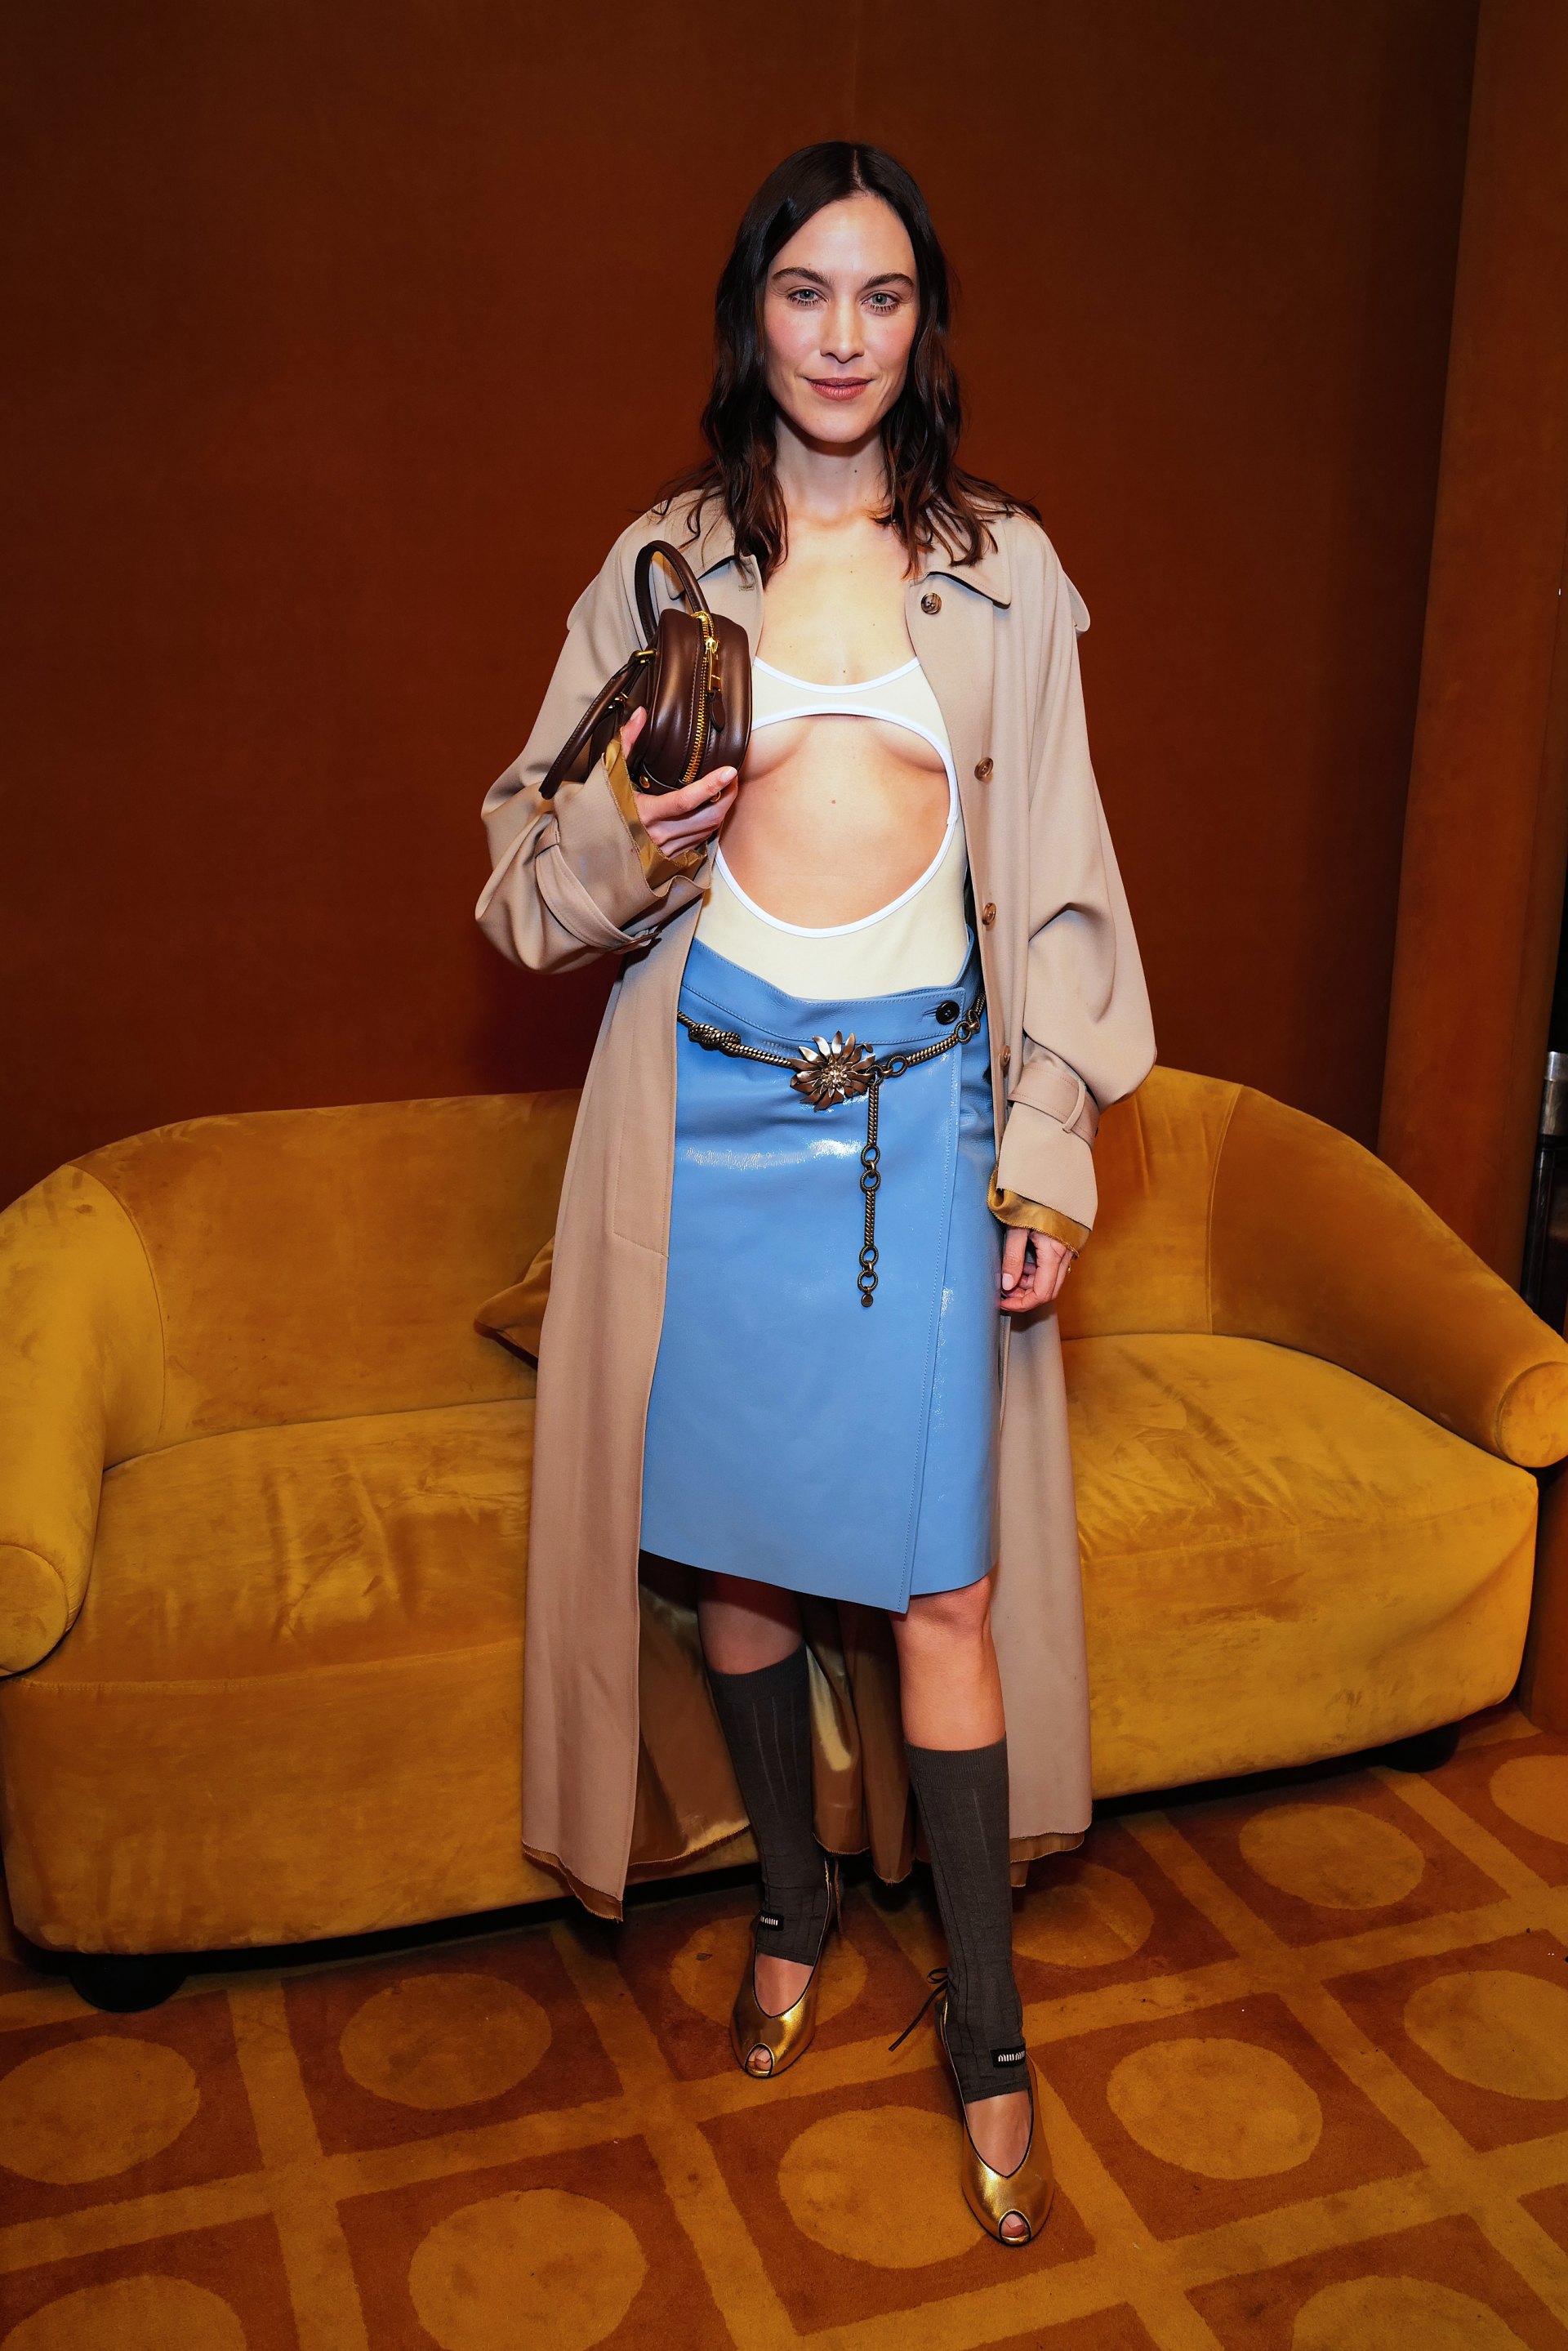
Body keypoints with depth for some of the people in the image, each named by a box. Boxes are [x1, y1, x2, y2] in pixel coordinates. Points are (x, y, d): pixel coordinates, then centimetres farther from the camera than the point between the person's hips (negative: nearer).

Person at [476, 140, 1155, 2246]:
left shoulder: (1003, 569, 6)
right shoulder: (657, 566, 5)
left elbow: (1055, 881, 5)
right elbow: (535, 865, 9)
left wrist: (1051, 1146, -1)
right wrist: (620, 843, -14)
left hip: (921, 1105, -1)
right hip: (711, 1101, 1)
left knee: (940, 1575, -1)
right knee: (735, 1539, 10)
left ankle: (985, 2028, 17)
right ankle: (793, 1900, 35)